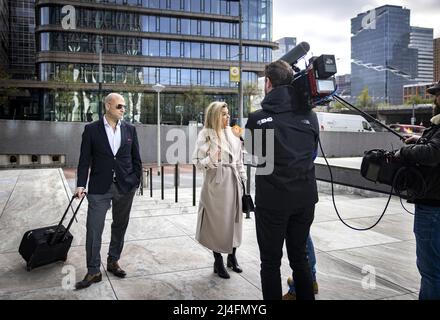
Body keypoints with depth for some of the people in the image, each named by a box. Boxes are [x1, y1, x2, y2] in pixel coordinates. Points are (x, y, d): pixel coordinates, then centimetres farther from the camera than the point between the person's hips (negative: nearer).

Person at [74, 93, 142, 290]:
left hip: (125, 187, 3)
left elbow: (136, 158, 9)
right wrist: (81, 185, -8)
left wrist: (136, 181, 3)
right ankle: (93, 271, 9)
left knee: (120, 227, 13)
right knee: (94, 229, -2)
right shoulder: (92, 129, -1)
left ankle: (113, 261, 30)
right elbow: (85, 160, -1)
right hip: (99, 188, -2)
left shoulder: (130, 129, 5)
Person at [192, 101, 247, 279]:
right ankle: (218, 262, 17)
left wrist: (243, 180, 11)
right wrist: (210, 160, -26)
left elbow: (239, 161, 14)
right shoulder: (206, 135, -6)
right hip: (216, 183, -5)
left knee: (234, 219, 11)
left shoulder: (232, 134, 9)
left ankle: (232, 257, 28)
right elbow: (197, 162, -8)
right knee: (217, 221, 2)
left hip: (233, 182, 5)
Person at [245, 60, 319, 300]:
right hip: (305, 199, 4)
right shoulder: (310, 116, 0)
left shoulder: (257, 118, -11)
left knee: (271, 262, 9)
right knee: (299, 257, 18)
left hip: (272, 201, -4)